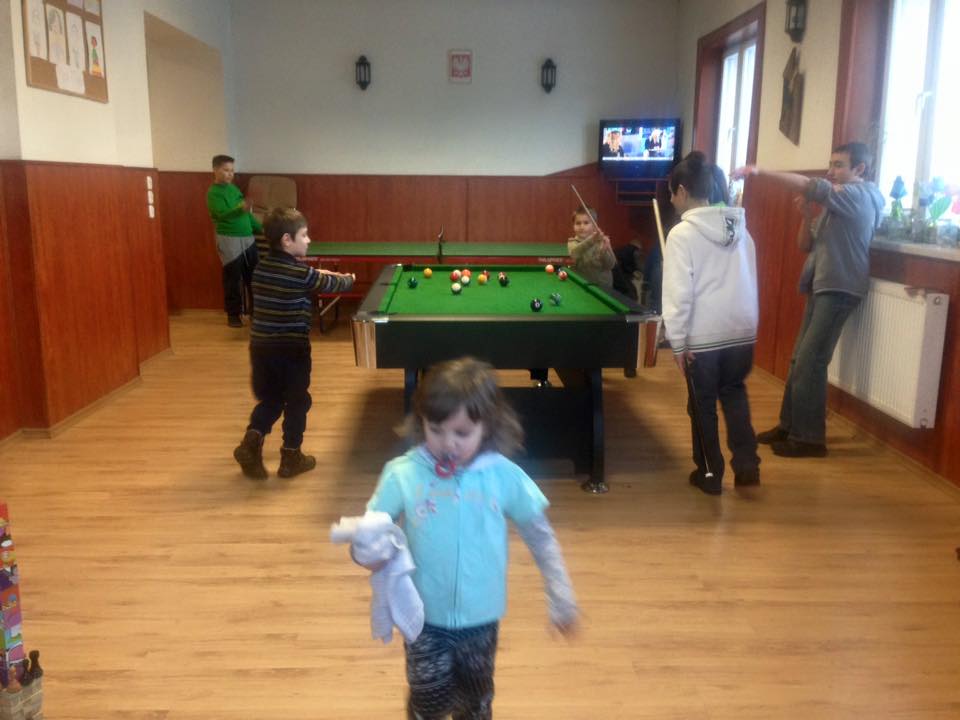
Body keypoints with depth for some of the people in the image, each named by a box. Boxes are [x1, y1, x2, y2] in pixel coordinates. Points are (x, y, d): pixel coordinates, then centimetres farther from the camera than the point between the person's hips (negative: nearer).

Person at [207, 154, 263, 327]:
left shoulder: (233, 188, 13)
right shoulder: (213, 193, -10)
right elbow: (223, 214, -26)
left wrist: (260, 228, 24)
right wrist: (241, 209, -43)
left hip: (247, 237, 7)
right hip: (229, 239, -7)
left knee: (253, 275, 11)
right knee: (233, 278, -1)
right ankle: (233, 314, 9)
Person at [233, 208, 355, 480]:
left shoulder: (261, 269, 7)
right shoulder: (301, 273, -12)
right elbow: (333, 285, 3)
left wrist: (318, 275, 24)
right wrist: (349, 279, 24)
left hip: (260, 346, 6)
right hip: (292, 348, -6)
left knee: (269, 399, 20)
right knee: (297, 401, 11)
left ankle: (251, 441, 1)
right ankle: (291, 457, 18)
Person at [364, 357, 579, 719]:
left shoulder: (503, 476, -14)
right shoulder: (403, 474, -16)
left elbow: (541, 537, -2)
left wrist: (561, 598, 2)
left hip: (481, 617, 1)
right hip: (425, 616, -1)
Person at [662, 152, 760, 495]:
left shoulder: (682, 233, -11)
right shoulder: (739, 228, 9)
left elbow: (678, 292, -15)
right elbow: (750, 280, 14)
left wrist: (677, 341, -9)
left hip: (703, 335, -5)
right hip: (743, 329, 6)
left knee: (703, 404, 10)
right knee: (734, 391, 22)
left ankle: (710, 475, 21)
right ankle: (746, 463, 14)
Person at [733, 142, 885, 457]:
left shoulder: (861, 194, -8)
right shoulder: (834, 203, 20)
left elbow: (809, 186, -22)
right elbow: (806, 245, 16)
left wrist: (760, 171, -21)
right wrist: (806, 215, -1)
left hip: (839, 289, -9)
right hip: (821, 287, 9)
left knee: (810, 362, -11)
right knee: (800, 359, 10)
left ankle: (809, 438, -4)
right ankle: (789, 425, 19)